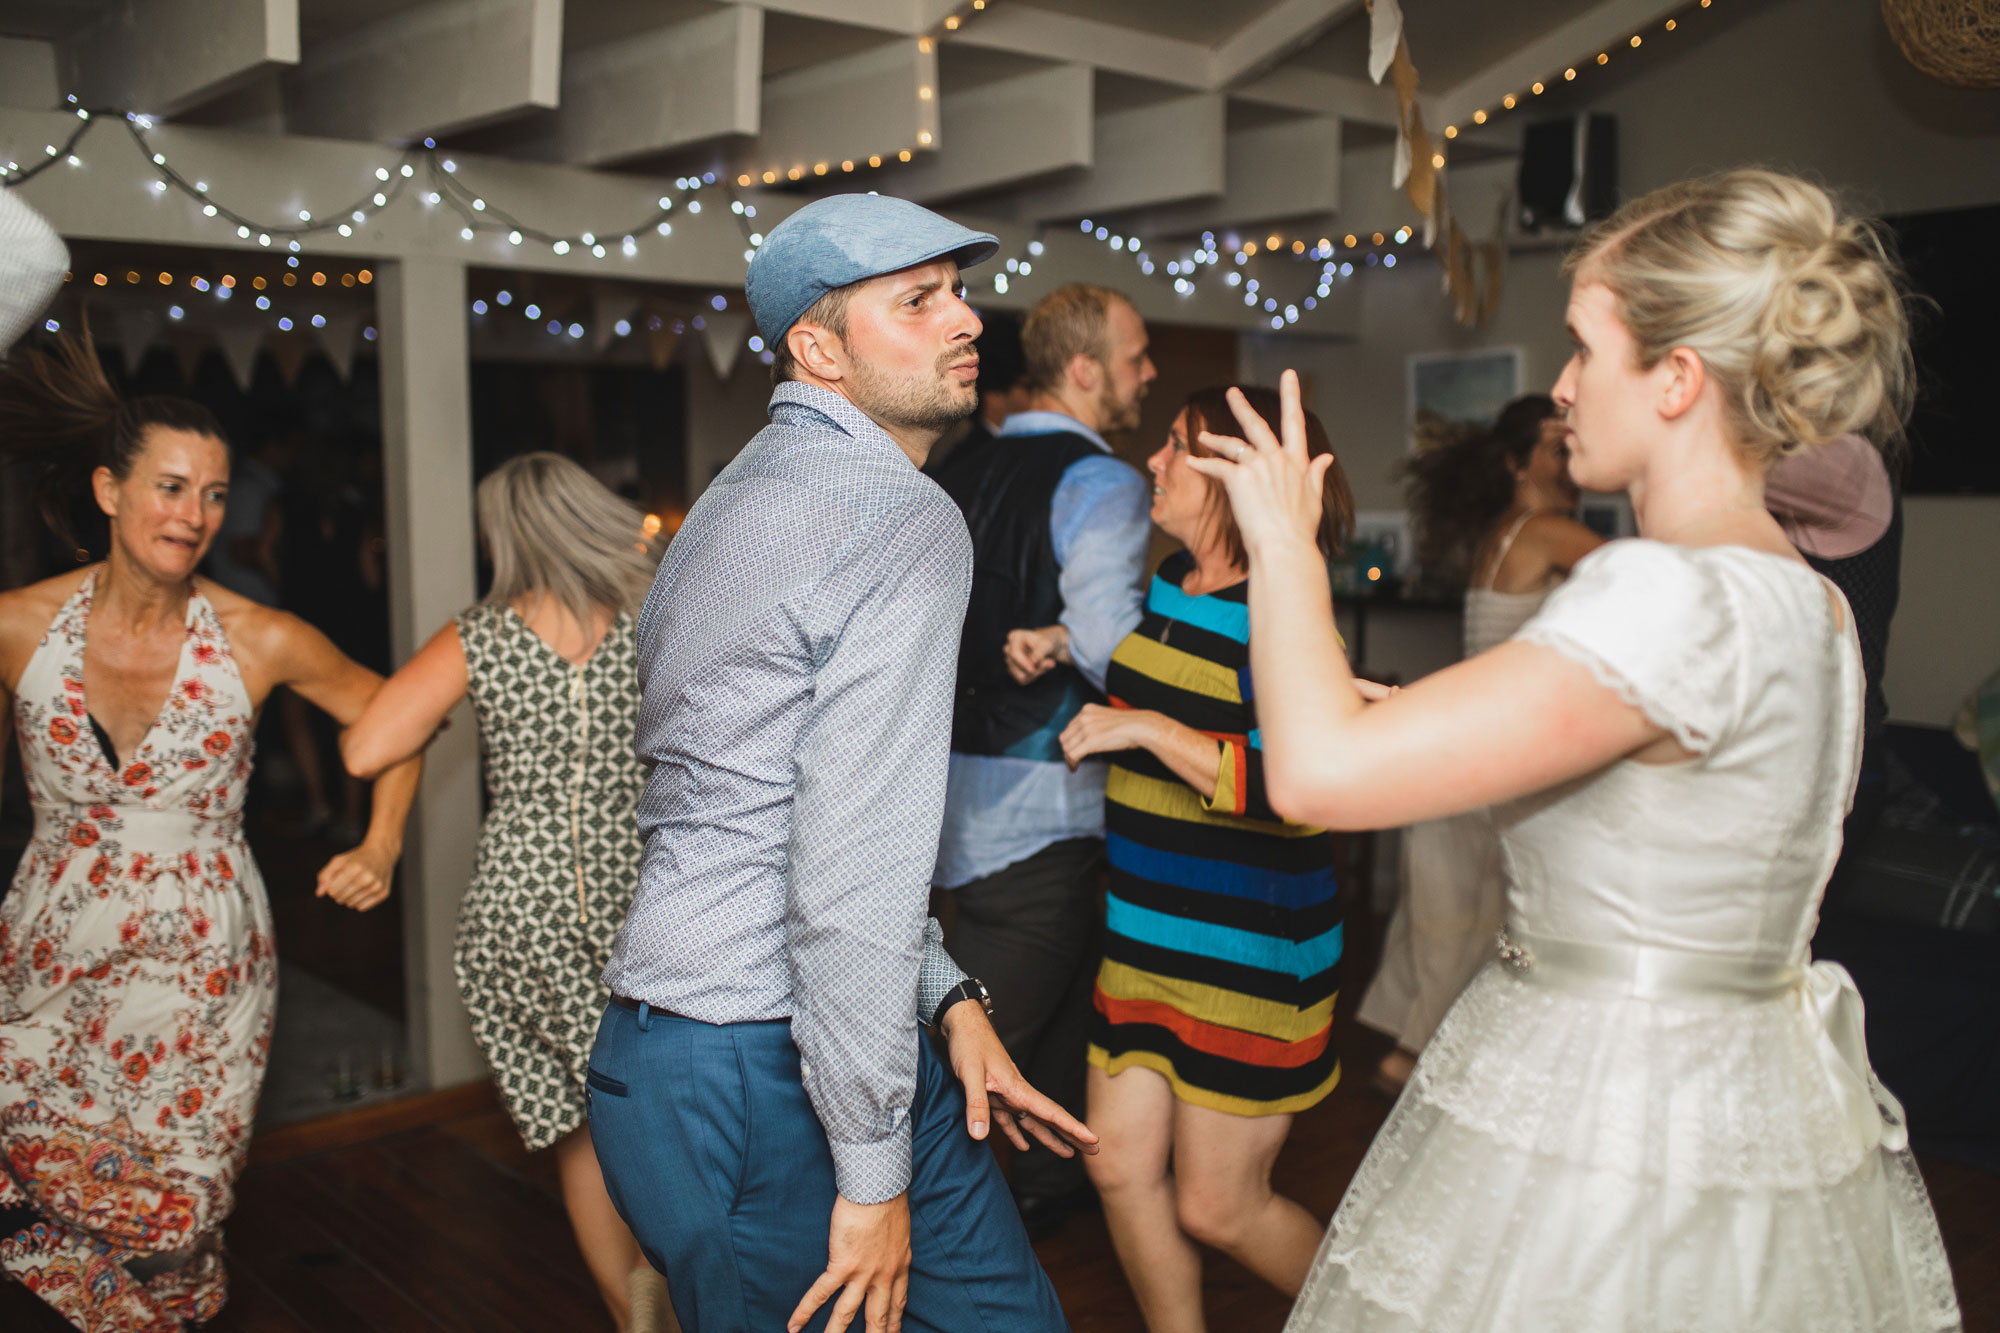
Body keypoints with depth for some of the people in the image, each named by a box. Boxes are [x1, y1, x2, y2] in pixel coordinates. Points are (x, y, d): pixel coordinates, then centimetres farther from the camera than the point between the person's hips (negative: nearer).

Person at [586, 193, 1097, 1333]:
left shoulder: (744, 496, 16)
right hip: (766, 1080, -9)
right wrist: (871, 1173, -15)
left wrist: (949, 997, 12)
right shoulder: (906, 520, -16)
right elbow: (855, 873, -24)